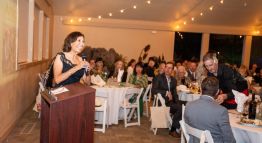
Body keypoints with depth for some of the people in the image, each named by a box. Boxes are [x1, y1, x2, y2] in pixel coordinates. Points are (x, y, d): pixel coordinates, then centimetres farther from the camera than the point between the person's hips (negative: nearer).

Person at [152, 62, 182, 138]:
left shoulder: (173, 80, 17)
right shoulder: (158, 78, 0)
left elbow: (175, 93, 17)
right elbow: (153, 90, -12)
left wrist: (177, 101, -3)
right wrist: (166, 92, -19)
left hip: (171, 101, 6)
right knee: (180, 108, -25)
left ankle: (176, 129, -10)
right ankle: (173, 129, -8)